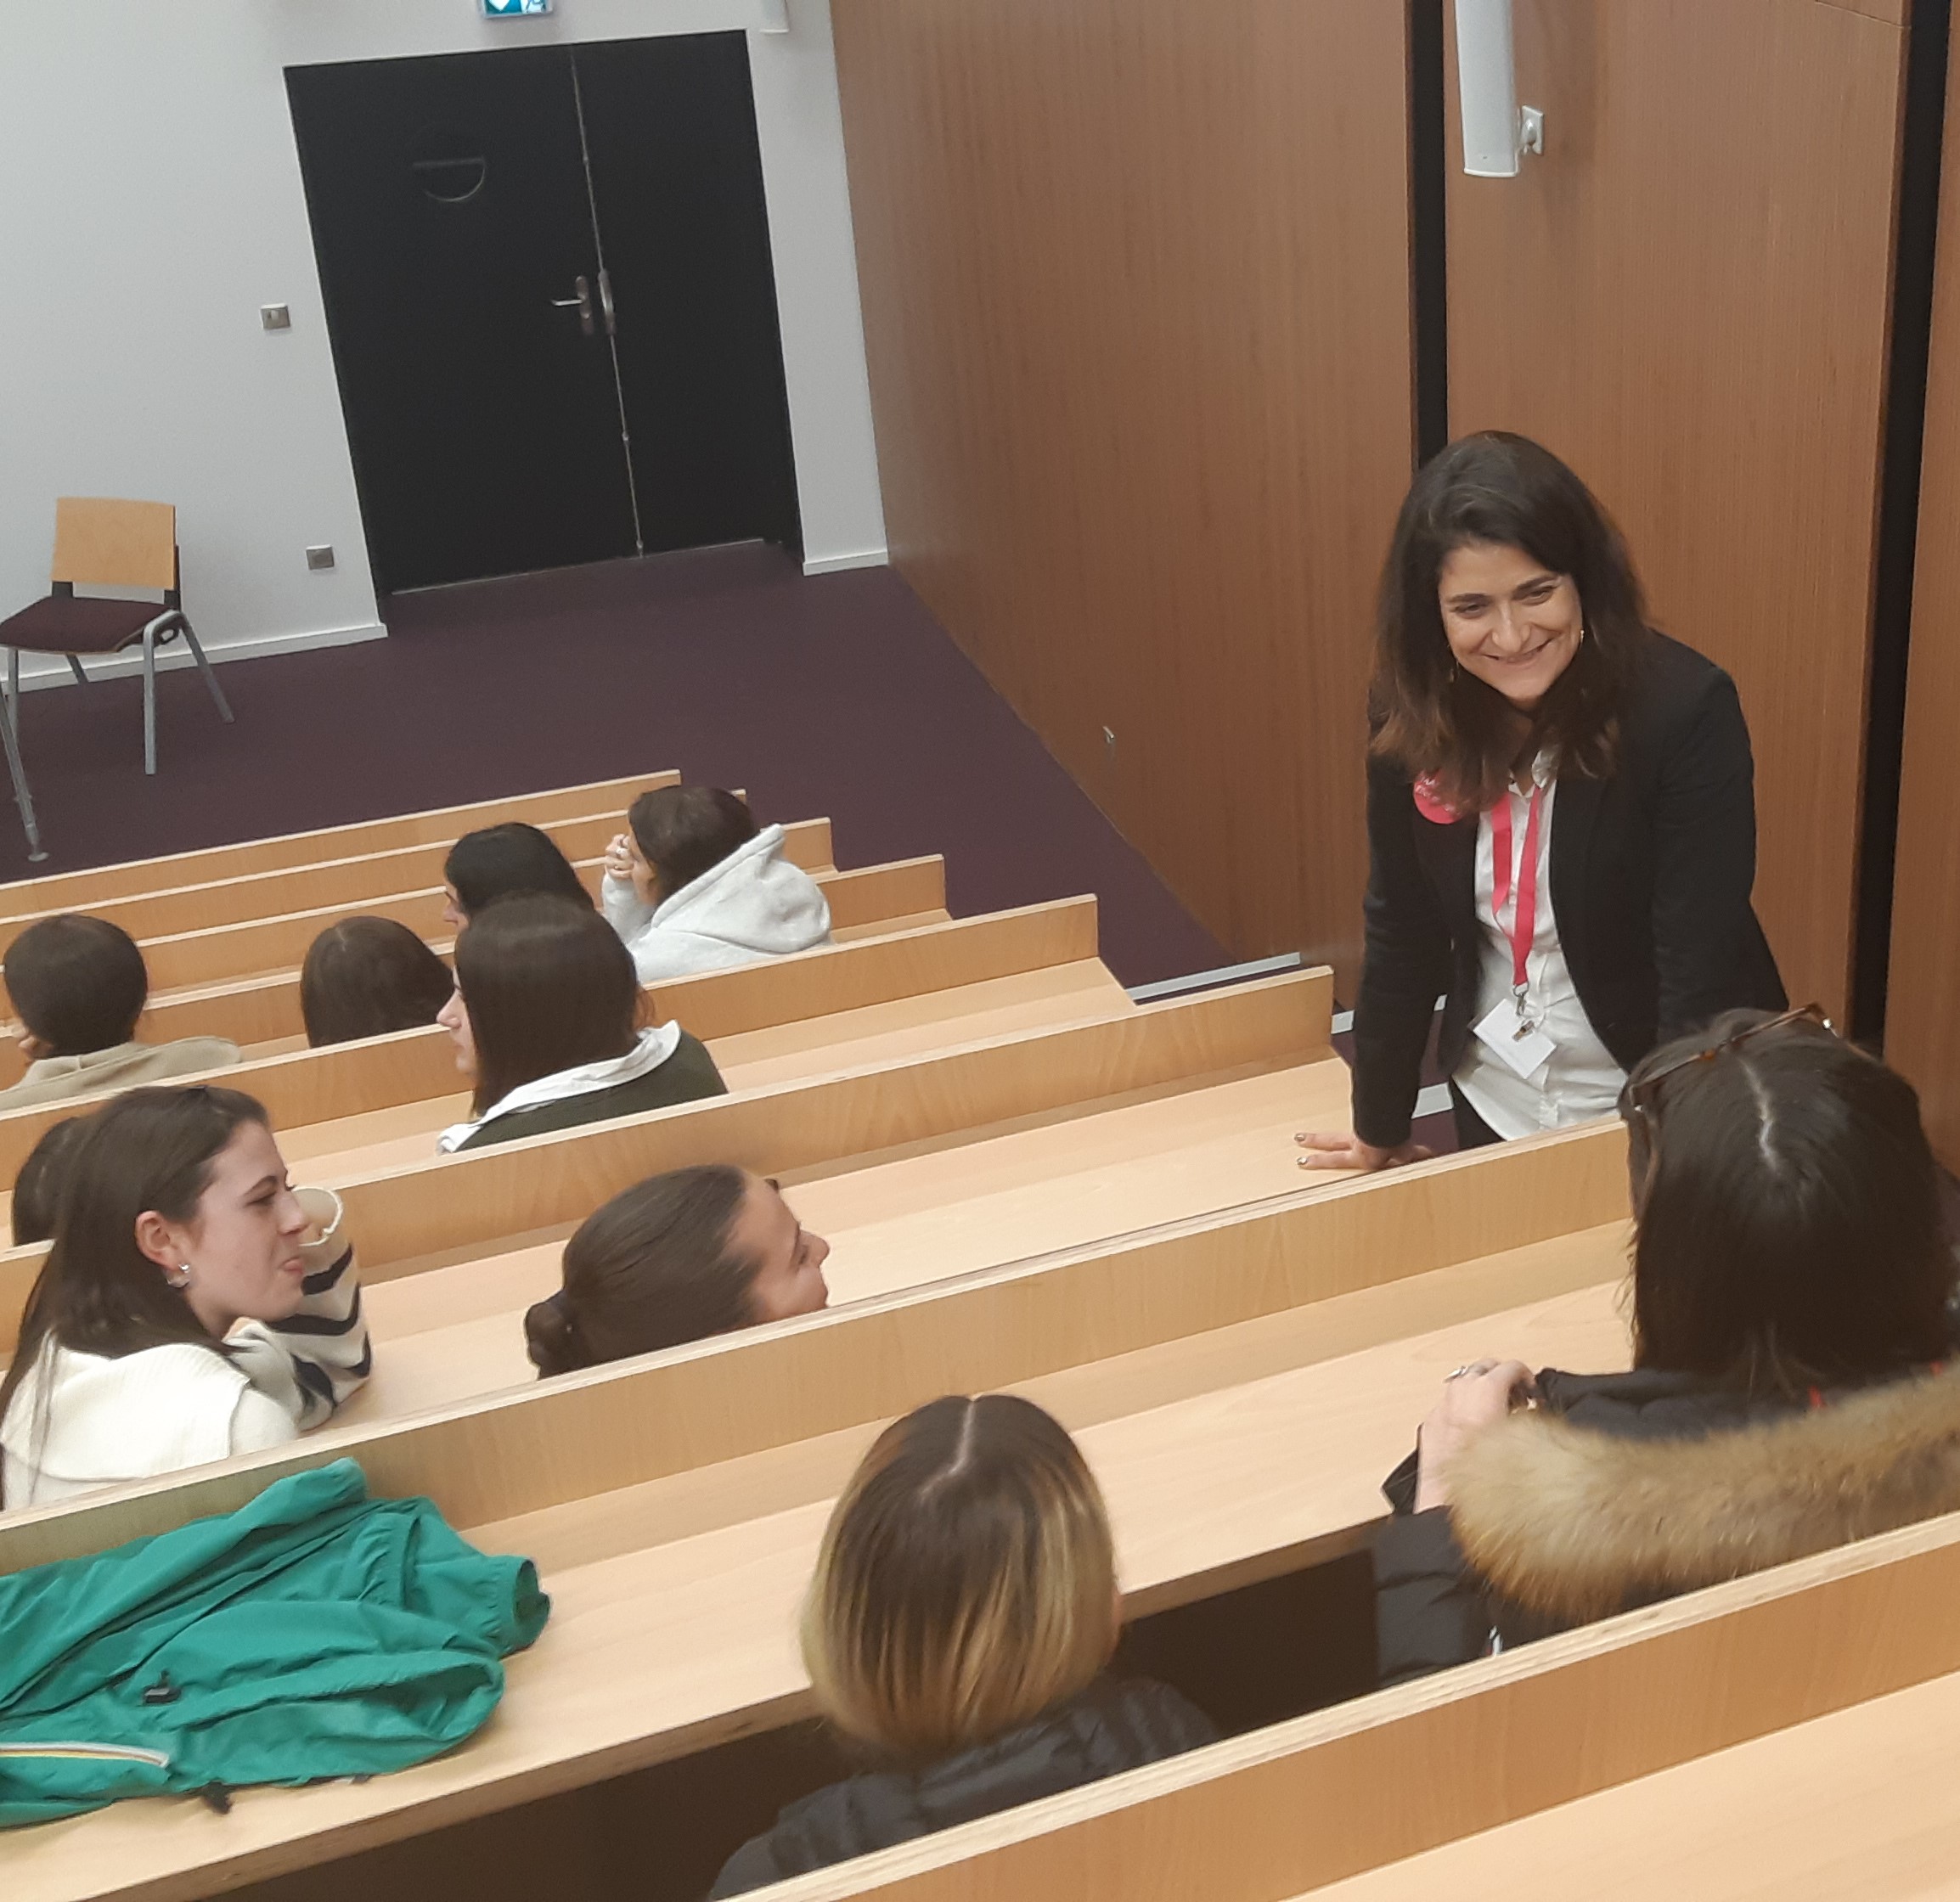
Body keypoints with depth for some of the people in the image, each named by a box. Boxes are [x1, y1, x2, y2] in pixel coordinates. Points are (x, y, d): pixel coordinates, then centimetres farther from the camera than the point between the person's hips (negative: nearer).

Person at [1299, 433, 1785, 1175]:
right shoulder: (1413, 720, -12)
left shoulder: (1685, 709, -24)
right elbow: (1401, 934, -3)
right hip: (1493, 1105, 4)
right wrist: (1377, 1133, 4)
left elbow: (1701, 971, -25)